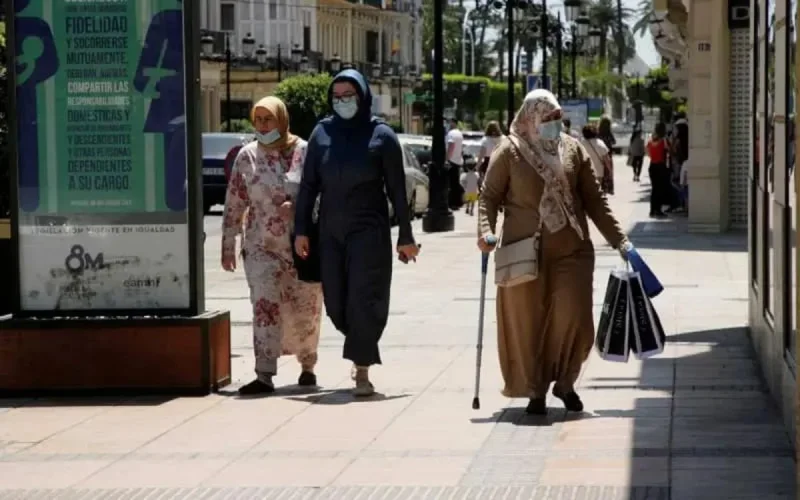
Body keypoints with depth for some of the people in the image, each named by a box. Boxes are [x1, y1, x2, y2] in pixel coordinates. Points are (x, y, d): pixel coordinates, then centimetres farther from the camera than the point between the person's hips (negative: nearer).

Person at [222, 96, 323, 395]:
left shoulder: (304, 152, -3)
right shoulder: (247, 156, 3)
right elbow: (234, 202, 6)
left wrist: (298, 207, -17)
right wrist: (228, 243, 4)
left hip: (302, 245, -1)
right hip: (261, 246, 1)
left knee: (305, 310, 9)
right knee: (264, 306, -12)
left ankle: (308, 366, 32)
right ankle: (265, 375, -15)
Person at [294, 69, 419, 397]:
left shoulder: (381, 135, -2)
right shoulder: (322, 133, 6)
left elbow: (397, 189, -1)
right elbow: (308, 185, 8)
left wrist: (405, 237, -2)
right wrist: (301, 230, 3)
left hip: (369, 230, -3)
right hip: (330, 231, 3)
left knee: (363, 299, -8)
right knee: (335, 302, 5)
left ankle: (362, 372, -4)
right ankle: (362, 352, 29)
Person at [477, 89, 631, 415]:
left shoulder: (573, 149, 8)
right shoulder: (510, 151, 0)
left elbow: (595, 200, 11)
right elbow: (489, 195, 1)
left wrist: (619, 241, 8)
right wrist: (486, 230, -17)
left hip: (570, 250, 2)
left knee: (574, 317, -6)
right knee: (527, 321, 1)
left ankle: (565, 382, 16)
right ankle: (535, 390, 16)